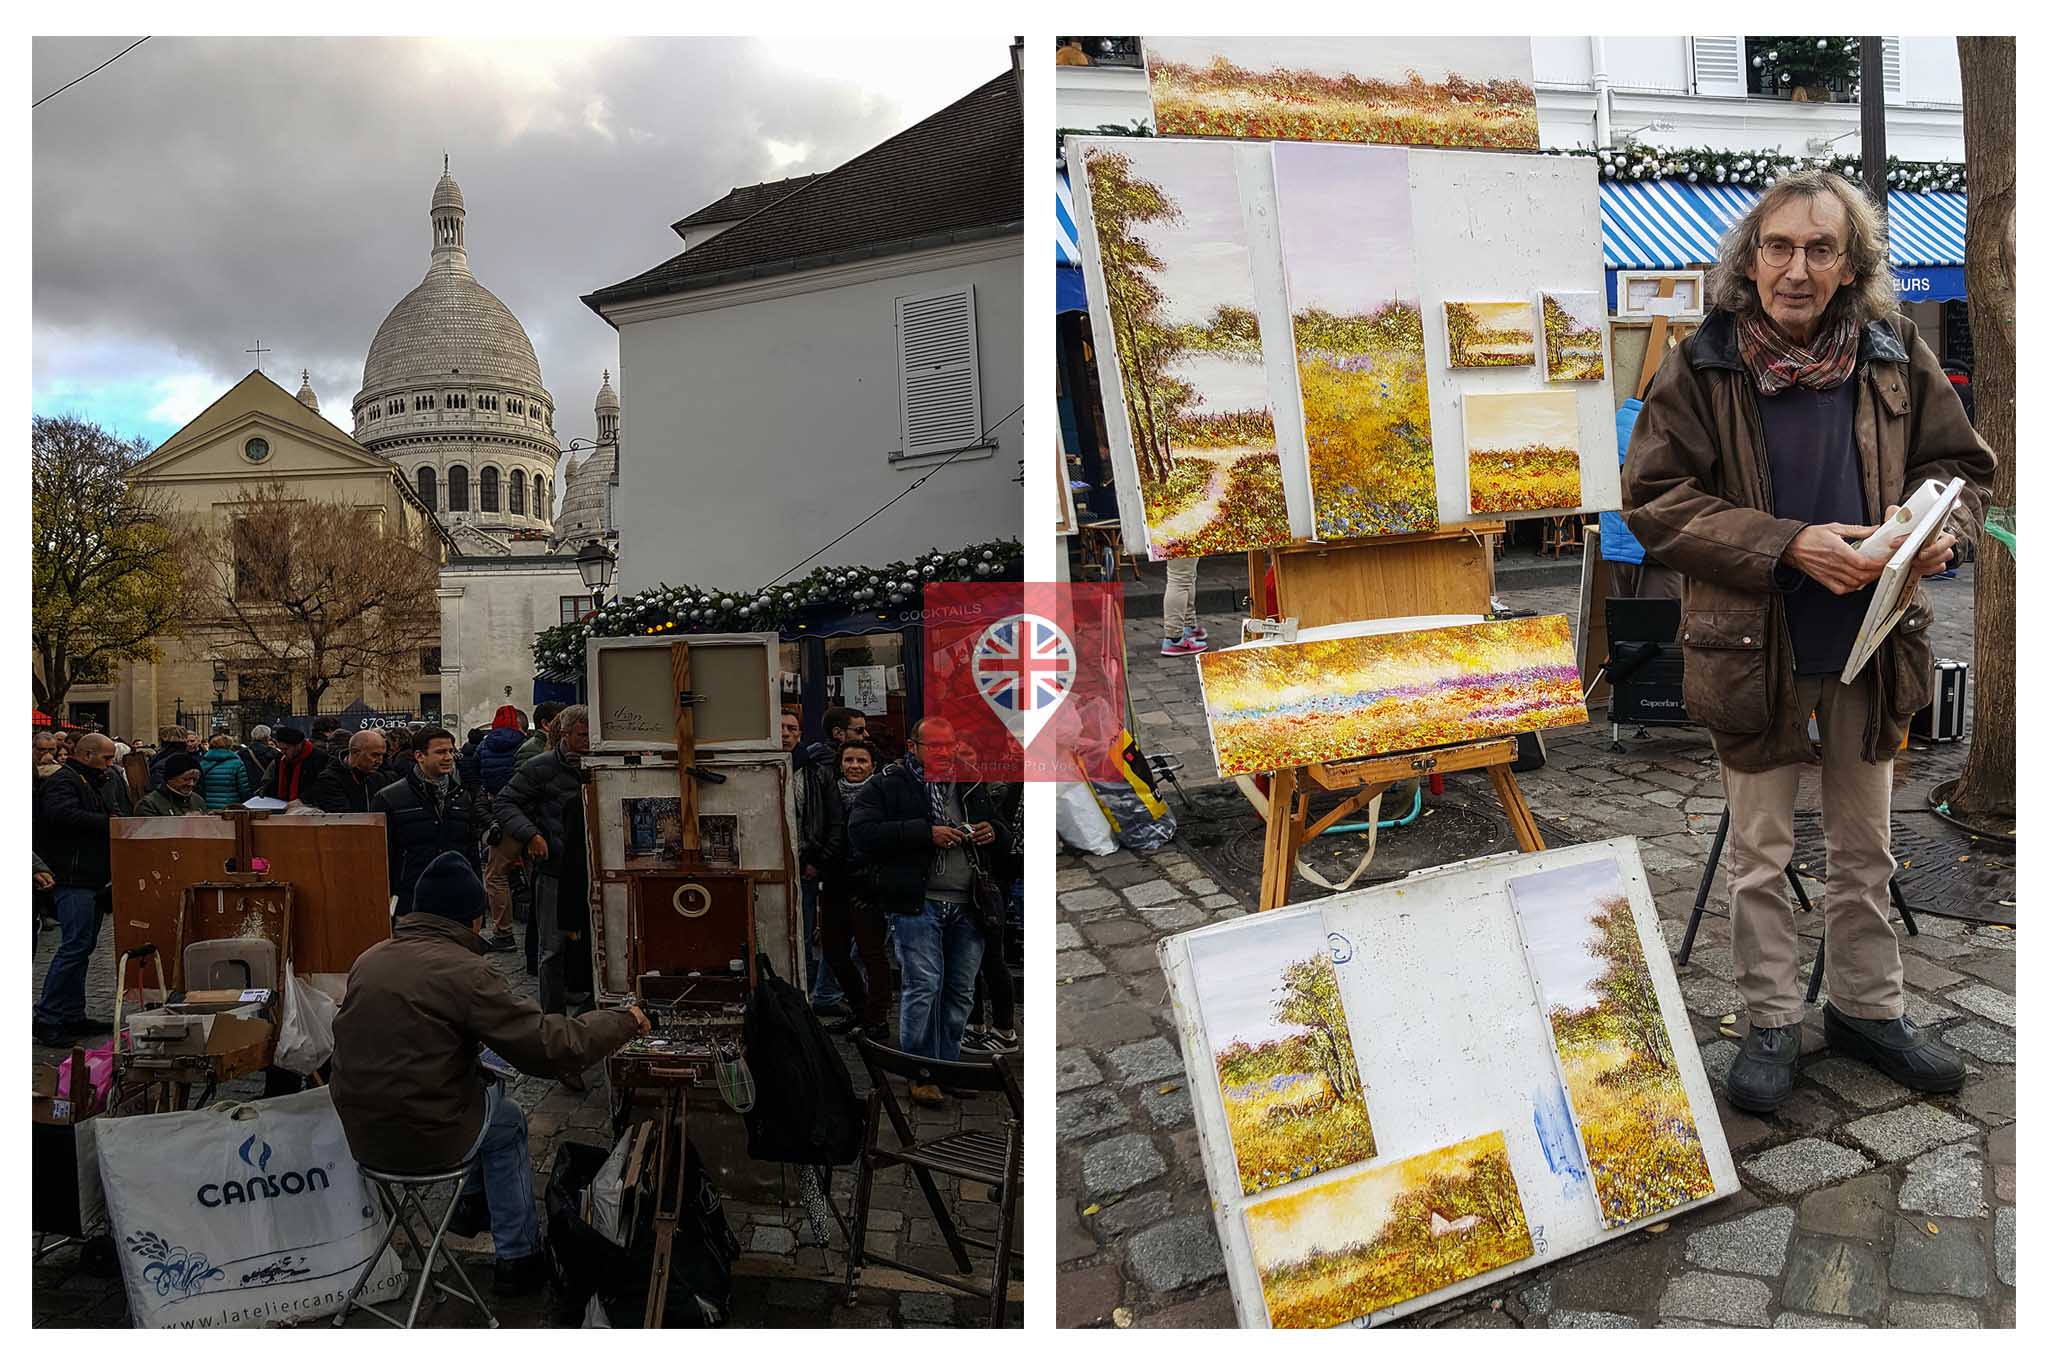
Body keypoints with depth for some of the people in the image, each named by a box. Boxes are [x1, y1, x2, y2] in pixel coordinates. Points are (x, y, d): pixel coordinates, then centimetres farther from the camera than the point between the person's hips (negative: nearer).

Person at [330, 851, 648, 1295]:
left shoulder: (368, 960, 2)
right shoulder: (465, 971, -20)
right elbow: (553, 1046, -19)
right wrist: (624, 1023, -4)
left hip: (362, 1132, 6)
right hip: (425, 1140, -6)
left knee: (487, 1077, 29)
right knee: (508, 1122, 25)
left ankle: (473, 1203, 42)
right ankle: (517, 1257, 32)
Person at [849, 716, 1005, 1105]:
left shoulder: (972, 786, 18)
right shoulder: (888, 786, 1)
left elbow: (1003, 830, 29)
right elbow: (862, 833, -13)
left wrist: (993, 832, 3)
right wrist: (925, 833, -18)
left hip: (966, 907, 5)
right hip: (918, 903, -5)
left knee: (961, 991, 9)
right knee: (923, 987, -9)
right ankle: (920, 1075, 3)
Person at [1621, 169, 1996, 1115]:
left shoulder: (1895, 355, 0)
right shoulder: (1700, 369, -10)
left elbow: (1959, 464, 9)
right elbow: (1654, 501, -14)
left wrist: (1939, 526, -14)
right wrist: (1790, 545, -22)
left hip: (1872, 643, 3)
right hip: (1757, 646, -3)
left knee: (1866, 848, 17)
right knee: (1759, 853, 9)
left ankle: (1868, 1008, 35)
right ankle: (1771, 1022, 24)